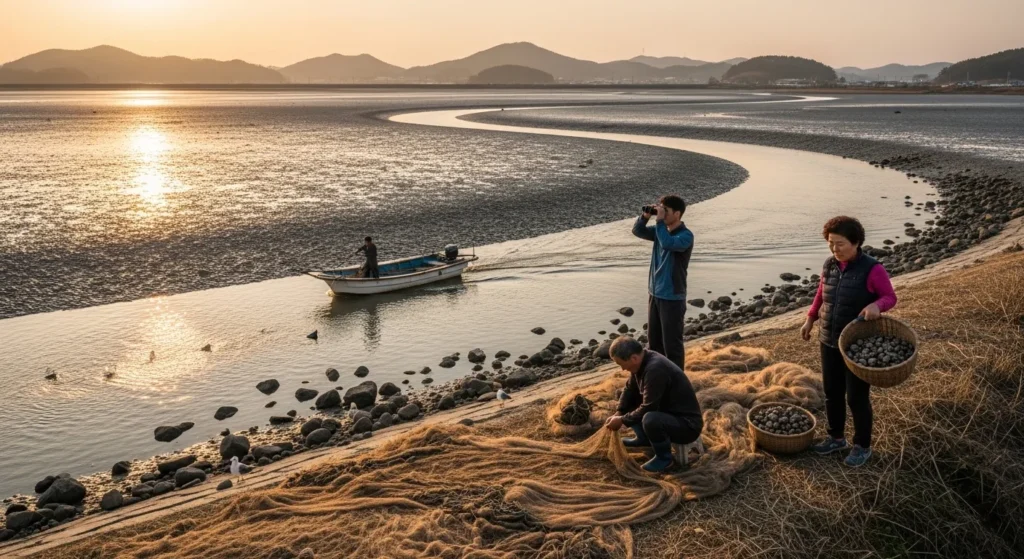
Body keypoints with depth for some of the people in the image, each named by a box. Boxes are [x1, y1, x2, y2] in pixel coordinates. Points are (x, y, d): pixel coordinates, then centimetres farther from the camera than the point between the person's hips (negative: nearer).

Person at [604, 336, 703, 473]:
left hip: (687, 424, -9)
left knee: (650, 420, -37)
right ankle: (644, 439, 21)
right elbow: (630, 390, 12)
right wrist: (618, 414, 0)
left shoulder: (655, 369, -30)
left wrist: (622, 420, -14)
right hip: (667, 412, 9)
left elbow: (647, 409, -27)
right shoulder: (642, 361, -3)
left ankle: (665, 458, -10)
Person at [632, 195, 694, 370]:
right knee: (654, 340, 18)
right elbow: (637, 231, 12)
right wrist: (645, 216, -6)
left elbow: (668, 243, -35)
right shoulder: (660, 229, 5)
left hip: (672, 297, -8)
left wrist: (659, 221, -25)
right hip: (654, 293, 8)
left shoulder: (686, 235, -17)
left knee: (671, 343, 1)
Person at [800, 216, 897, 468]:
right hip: (830, 342, 6)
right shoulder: (830, 265, 0)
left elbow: (890, 297, -10)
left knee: (857, 398, 3)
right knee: (832, 393, 15)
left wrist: (876, 305, -31)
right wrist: (810, 319, 9)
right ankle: (836, 438, 34)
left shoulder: (872, 269, -17)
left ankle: (862, 446, 22)